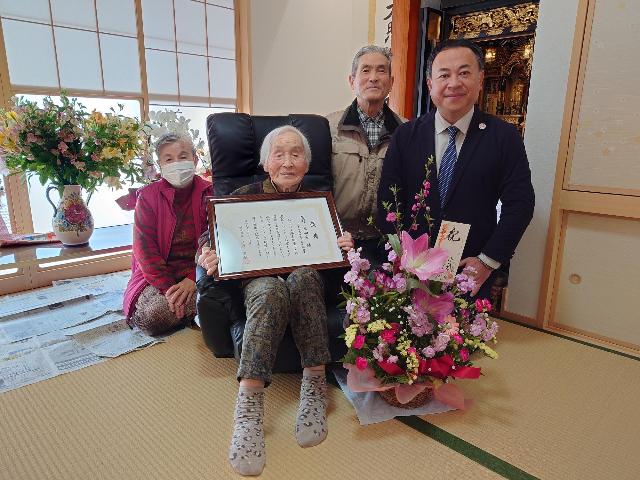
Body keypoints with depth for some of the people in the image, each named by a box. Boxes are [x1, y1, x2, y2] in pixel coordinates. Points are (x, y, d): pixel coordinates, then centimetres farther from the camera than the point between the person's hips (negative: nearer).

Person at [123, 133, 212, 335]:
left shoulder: (208, 194, 0)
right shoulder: (148, 196, 0)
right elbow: (144, 247, -7)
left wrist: (193, 280, -19)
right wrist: (168, 287, -18)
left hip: (196, 272, 0)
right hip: (158, 274, 0)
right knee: (152, 316, -27)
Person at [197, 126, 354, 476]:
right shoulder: (245, 197, 10)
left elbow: (335, 247, 9)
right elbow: (209, 237, 6)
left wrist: (345, 246, -16)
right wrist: (206, 257, -18)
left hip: (307, 279, 1)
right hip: (258, 278, -1)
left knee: (302, 276, -36)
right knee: (271, 291, -38)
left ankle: (314, 382, -30)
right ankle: (249, 400, -41)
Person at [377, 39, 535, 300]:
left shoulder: (504, 136, -3)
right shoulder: (406, 136, 0)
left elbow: (519, 203, -5)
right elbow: (388, 200, -2)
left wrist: (488, 261, -11)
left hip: (474, 272, 0)